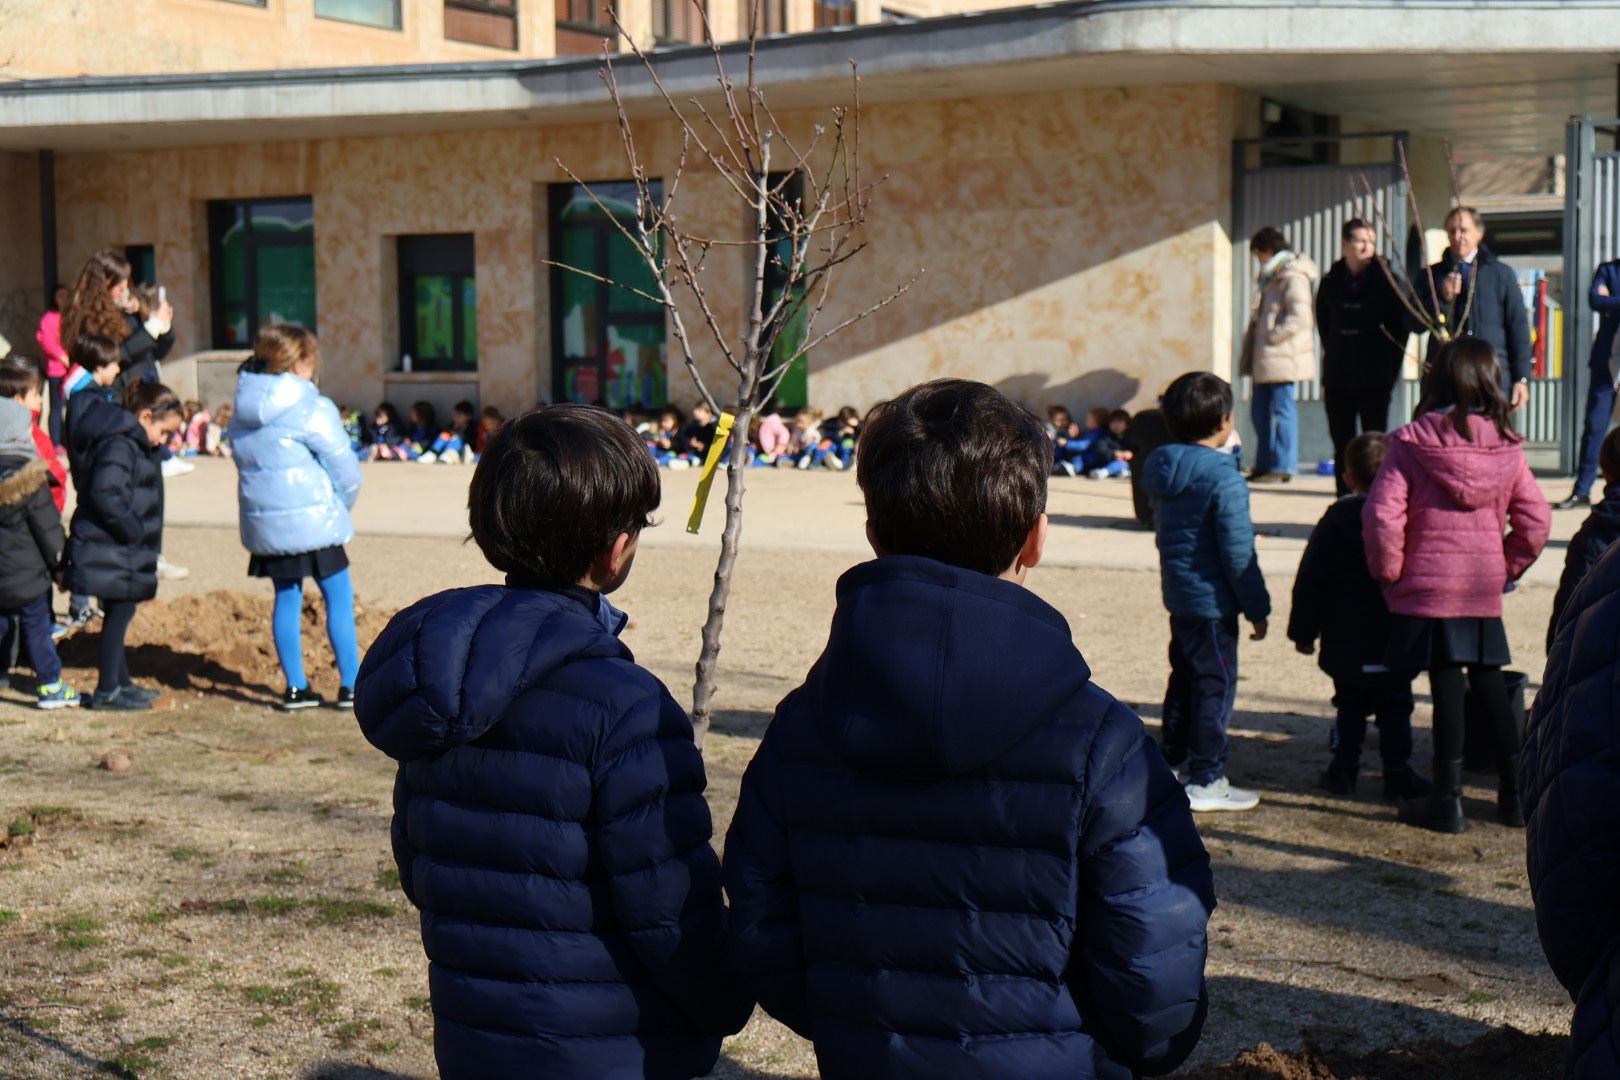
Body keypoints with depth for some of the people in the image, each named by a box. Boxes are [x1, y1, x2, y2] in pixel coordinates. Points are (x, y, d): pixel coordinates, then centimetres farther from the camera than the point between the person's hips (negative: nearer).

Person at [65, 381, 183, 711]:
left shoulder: (129, 442, 13)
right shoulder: (118, 446, -20)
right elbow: (105, 495, -30)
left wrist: (139, 533, 10)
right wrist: (134, 530, -21)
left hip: (120, 550, 10)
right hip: (110, 552, -10)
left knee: (119, 615, 17)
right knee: (119, 614, -2)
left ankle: (120, 682, 28)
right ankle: (107, 691, 7)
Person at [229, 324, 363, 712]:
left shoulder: (243, 409, 8)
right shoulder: (313, 409, -12)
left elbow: (246, 461, 16)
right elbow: (344, 468, -10)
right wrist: (342, 503, 11)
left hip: (262, 520, 6)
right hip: (312, 520, -6)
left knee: (287, 600, 13)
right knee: (339, 598, 4)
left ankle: (295, 688, 16)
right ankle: (351, 685, 6)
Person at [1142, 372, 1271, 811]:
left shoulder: (1162, 469, 5)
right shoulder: (1223, 479, -20)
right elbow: (1239, 554, -18)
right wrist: (1258, 609, -11)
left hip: (1178, 594, 8)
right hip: (1212, 600, -8)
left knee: (1184, 679, 20)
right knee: (1216, 684, 1)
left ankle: (1170, 763, 30)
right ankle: (1205, 781, 6)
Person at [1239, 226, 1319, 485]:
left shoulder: (1293, 277, -11)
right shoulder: (1271, 277, 19)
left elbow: (1300, 317, -19)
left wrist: (1271, 337, -18)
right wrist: (1251, 347, 15)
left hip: (1282, 356, -10)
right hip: (1264, 357, 10)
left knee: (1282, 409, -5)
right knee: (1260, 410, 13)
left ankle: (1283, 467, -1)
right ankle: (1264, 465, 21)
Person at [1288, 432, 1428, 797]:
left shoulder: (1336, 520, -4)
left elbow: (1311, 581, -2)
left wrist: (1303, 630, 5)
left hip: (1347, 643, 0)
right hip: (1397, 642, 0)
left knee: (1349, 705, 12)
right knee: (1395, 707, 7)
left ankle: (1344, 768, 13)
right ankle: (1398, 773, 6)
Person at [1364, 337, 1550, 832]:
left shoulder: (1412, 442, -9)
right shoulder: (1506, 447, 1)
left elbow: (1382, 513, -15)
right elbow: (1536, 517, 1)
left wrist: (1387, 570, -2)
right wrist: (1509, 566, 13)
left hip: (1429, 586, -3)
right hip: (1485, 587, 3)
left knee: (1447, 687, 0)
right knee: (1489, 684, 16)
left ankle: (1448, 800, 4)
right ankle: (1515, 792, 22)